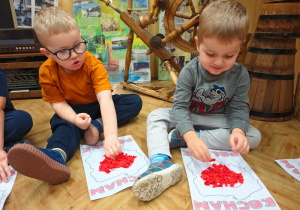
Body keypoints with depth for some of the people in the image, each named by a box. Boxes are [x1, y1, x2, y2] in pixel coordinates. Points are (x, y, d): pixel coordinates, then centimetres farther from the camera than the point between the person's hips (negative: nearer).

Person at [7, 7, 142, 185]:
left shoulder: (94, 65, -25)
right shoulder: (47, 72, -16)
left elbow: (105, 100, -38)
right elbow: (58, 103, -13)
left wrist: (111, 135, -52)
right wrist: (75, 118, -37)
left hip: (96, 106, 1)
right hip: (72, 110, 0)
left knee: (135, 102, -19)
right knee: (66, 125, -35)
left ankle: (97, 124, -28)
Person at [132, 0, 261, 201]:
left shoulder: (240, 74, -14)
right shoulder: (189, 71, -21)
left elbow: (239, 108, -12)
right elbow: (179, 106, -27)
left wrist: (238, 130, -35)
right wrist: (190, 135, -44)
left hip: (217, 121, 2)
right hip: (187, 118, -1)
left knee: (254, 136, -21)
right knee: (156, 116, -22)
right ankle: (161, 162, -48)